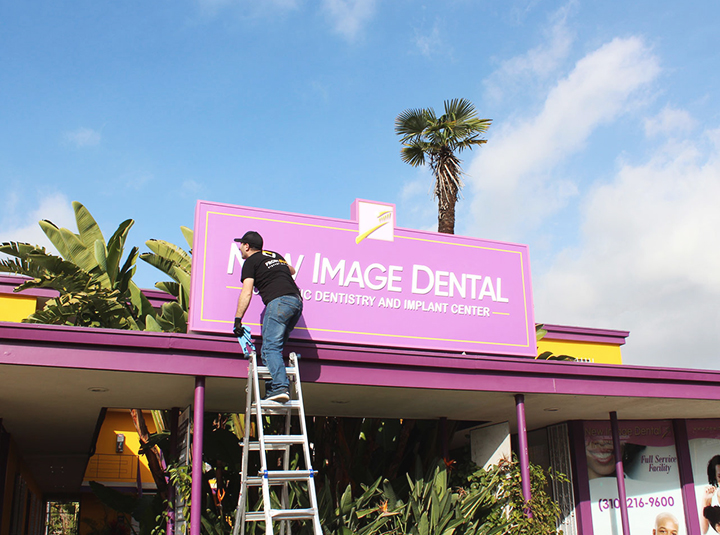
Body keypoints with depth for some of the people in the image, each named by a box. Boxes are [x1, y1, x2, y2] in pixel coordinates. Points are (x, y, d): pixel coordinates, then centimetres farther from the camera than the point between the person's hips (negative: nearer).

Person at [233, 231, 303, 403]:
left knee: (270, 348, -13)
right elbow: (291, 270, 50)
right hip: (297, 301, 8)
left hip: (279, 301, -8)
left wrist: (238, 320, -5)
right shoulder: (275, 255, 29)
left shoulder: (251, 261, 8)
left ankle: (280, 388, -29)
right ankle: (273, 389, 3)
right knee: (275, 348, 11)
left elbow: (246, 293, -3)